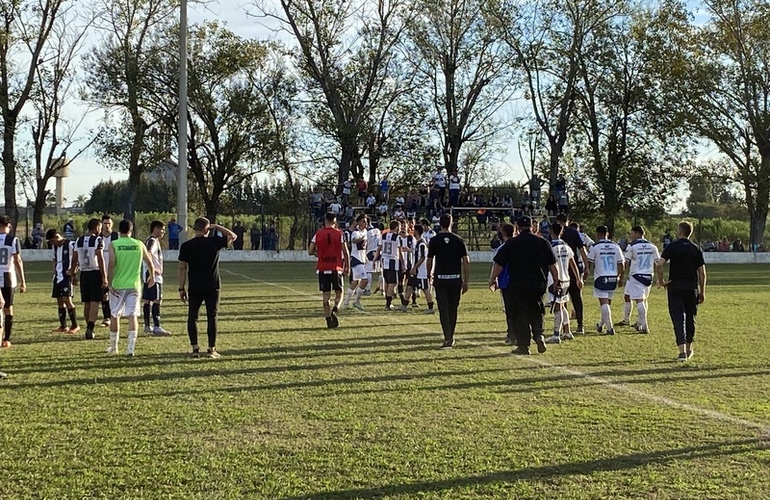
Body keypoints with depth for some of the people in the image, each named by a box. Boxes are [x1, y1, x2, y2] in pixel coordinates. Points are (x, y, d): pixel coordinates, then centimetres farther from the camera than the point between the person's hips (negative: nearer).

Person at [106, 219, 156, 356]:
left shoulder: (113, 245, -5)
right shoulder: (139, 245, 3)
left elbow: (111, 264, -14)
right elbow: (150, 263, 9)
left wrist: (109, 284, -12)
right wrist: (152, 276, 26)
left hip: (117, 285, -1)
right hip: (134, 285, 1)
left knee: (114, 315, 13)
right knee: (132, 316, 2)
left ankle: (113, 347, 25)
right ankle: (130, 348, -8)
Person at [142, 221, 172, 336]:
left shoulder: (149, 240, 17)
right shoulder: (153, 241, -14)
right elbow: (147, 254, -30)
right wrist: (153, 269, -27)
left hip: (148, 275, 10)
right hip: (154, 276, -10)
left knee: (147, 300, 12)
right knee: (157, 300, -12)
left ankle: (147, 326, 18)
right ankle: (157, 327, -15)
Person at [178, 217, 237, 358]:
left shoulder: (186, 246, -1)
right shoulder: (214, 242, -7)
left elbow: (182, 268, 0)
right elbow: (232, 236, 6)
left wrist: (181, 288, 6)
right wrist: (217, 227, 9)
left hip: (194, 288, 1)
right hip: (212, 287, -1)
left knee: (192, 317, 8)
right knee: (212, 317, 4)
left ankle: (195, 348, 4)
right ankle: (212, 349, 4)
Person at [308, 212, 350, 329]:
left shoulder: (318, 234, 1)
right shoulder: (339, 234, -3)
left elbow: (310, 251, 2)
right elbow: (345, 252, -4)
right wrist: (348, 267, 6)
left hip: (323, 268, 1)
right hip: (336, 268, -1)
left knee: (326, 295, 6)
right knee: (339, 293, 11)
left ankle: (328, 319, 3)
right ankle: (334, 310, -15)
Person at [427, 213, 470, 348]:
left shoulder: (435, 240, -2)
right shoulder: (458, 240, 1)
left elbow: (430, 260, 4)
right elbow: (466, 261, -2)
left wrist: (429, 274, 24)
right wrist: (466, 281, 5)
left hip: (440, 278, -2)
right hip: (455, 279, 2)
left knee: (443, 309, -2)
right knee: (453, 309, 14)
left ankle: (448, 338, -12)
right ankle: (451, 337, 25)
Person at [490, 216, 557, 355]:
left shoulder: (511, 243, -2)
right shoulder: (542, 242, 5)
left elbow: (499, 264, 0)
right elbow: (552, 265, 8)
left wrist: (492, 279, 12)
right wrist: (556, 282, 16)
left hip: (517, 285, -3)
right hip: (538, 283, 3)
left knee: (519, 315, 4)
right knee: (536, 312, 19)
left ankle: (523, 346, 3)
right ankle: (539, 335, -3)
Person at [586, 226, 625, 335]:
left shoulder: (595, 247, -7)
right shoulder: (615, 246, 4)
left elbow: (589, 263, -4)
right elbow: (621, 264, 6)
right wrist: (621, 277, 17)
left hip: (601, 278, -5)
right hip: (613, 278, 5)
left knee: (604, 302, -4)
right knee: (608, 302, 18)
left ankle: (610, 328, -13)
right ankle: (601, 325, 32)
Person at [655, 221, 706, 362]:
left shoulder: (672, 247, -3)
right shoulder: (696, 249, 6)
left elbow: (659, 264, -17)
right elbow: (702, 272, 4)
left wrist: (660, 281, -4)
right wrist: (702, 292, 10)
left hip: (675, 287, -3)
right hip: (692, 288, 3)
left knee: (678, 318, -5)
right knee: (690, 318, 16)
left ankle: (682, 351, -16)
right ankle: (688, 349, 29)